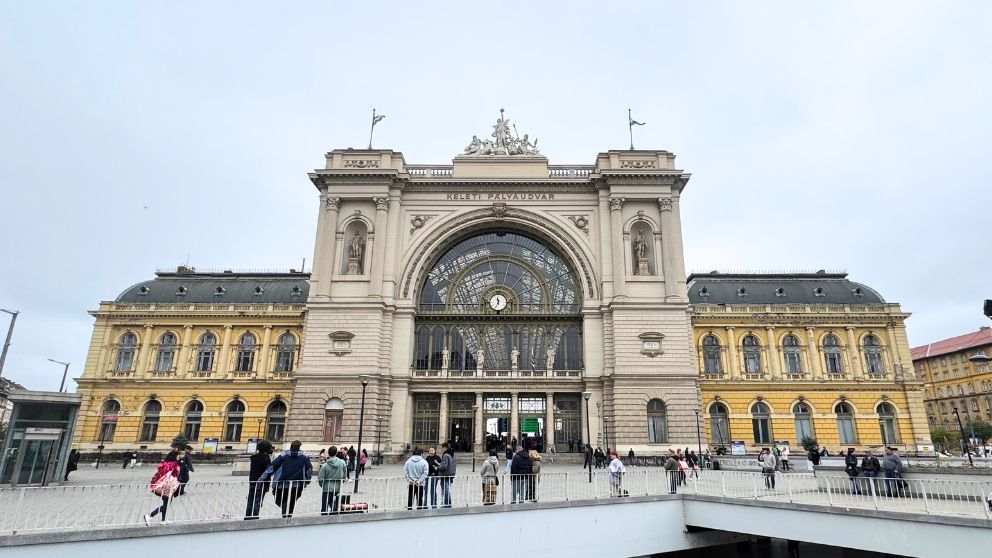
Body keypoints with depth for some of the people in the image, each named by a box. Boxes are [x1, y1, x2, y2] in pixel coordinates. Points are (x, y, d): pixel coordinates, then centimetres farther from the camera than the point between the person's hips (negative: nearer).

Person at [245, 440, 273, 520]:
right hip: (261, 484, -7)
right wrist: (267, 486, -11)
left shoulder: (254, 457, 9)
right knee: (257, 502, -2)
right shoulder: (266, 458, -12)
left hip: (252, 482, 7)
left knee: (250, 502, 14)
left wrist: (250, 482, 21)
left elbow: (251, 471, 14)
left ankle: (247, 517, 19)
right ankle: (254, 517, -3)